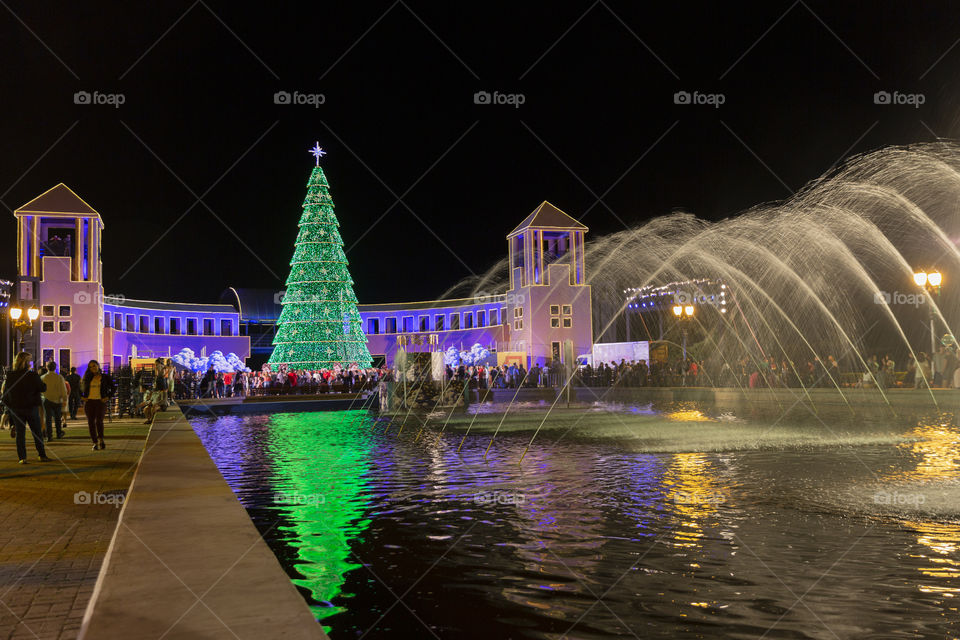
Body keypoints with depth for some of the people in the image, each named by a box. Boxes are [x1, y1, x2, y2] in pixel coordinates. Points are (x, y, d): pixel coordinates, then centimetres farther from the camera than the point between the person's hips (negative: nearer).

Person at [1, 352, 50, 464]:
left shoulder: (10, 376, -4)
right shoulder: (32, 375, -14)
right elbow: (43, 388, -7)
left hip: (16, 408, 2)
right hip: (31, 407, -2)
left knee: (20, 433, 7)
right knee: (37, 432, 10)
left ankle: (22, 457, 4)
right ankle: (41, 455, 15)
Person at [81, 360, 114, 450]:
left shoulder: (105, 377, 6)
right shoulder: (88, 378, 14)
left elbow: (113, 388, 8)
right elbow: (81, 387, 25)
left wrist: (108, 397, -4)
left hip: (100, 402, -3)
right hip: (89, 402, 3)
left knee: (99, 421, -20)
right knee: (91, 422, 0)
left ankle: (101, 439, -2)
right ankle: (95, 443, 6)